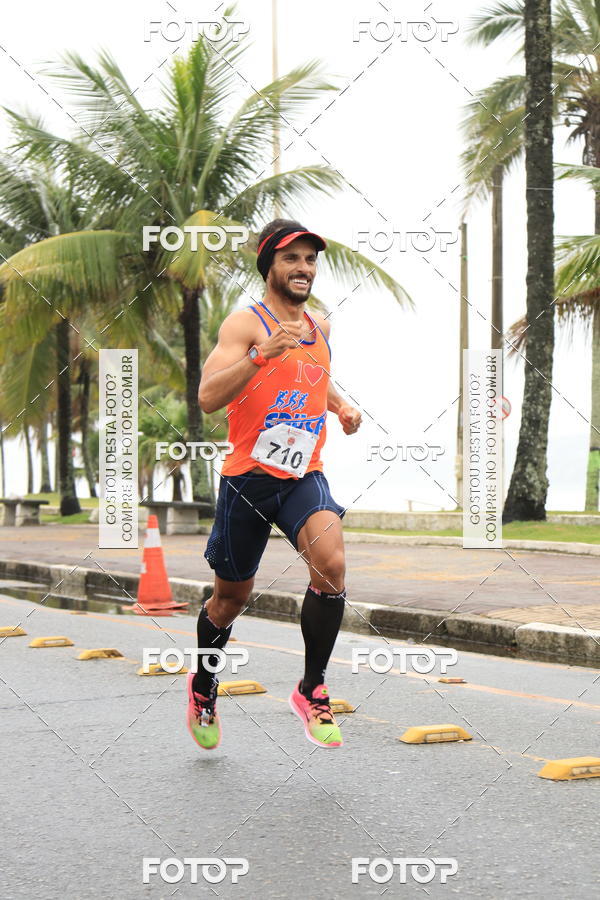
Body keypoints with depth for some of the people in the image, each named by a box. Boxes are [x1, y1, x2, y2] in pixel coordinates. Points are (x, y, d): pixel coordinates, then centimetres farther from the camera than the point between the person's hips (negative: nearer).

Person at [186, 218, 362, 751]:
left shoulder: (320, 327, 11)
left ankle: (312, 689, -9)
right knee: (232, 597, 10)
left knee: (331, 564, -24)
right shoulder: (246, 324, -9)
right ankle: (203, 686, 39)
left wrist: (342, 406, 12)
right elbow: (209, 397, -24)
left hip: (304, 477, 4)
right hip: (248, 477, -4)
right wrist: (265, 353, -35)